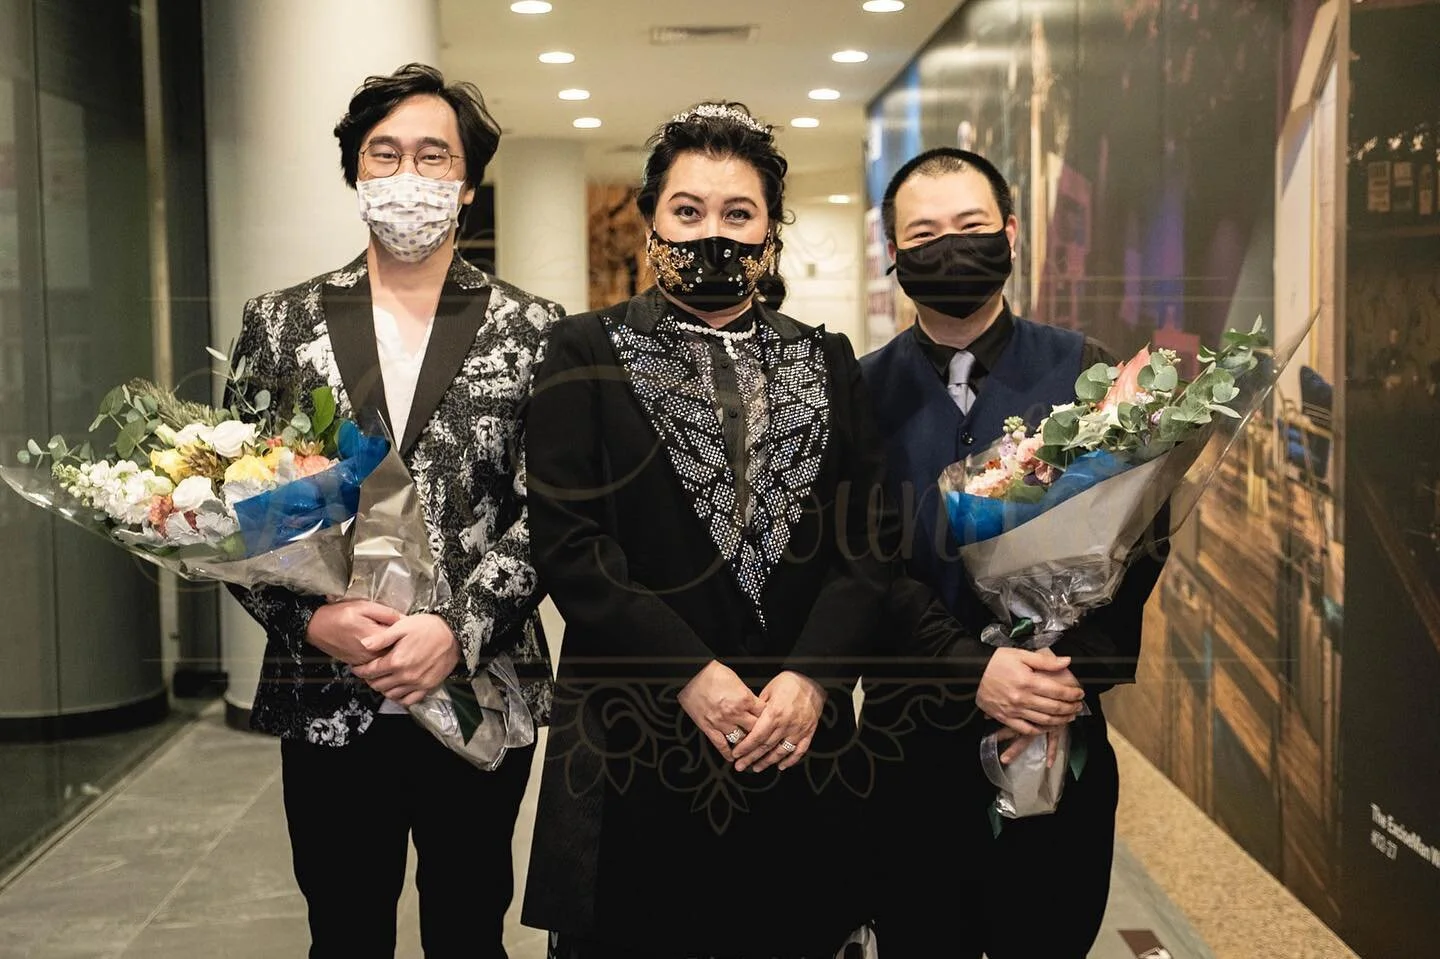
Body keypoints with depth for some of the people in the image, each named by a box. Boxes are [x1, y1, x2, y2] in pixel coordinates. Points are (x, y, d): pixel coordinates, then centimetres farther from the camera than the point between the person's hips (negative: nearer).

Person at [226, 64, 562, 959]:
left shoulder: (530, 331, 1)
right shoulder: (281, 323, 4)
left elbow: (546, 510, -5)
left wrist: (459, 631, -17)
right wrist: (309, 618, -13)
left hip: (481, 688, -1)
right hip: (325, 699, 1)